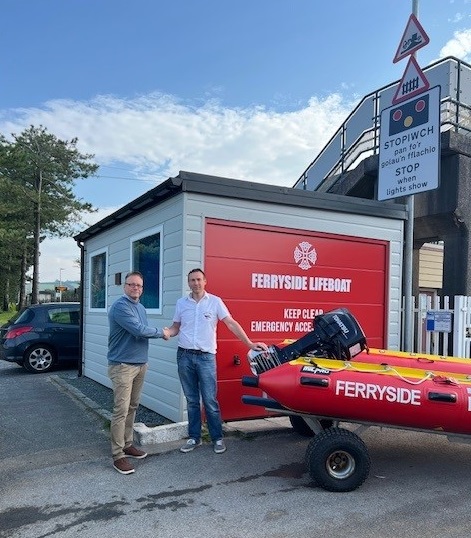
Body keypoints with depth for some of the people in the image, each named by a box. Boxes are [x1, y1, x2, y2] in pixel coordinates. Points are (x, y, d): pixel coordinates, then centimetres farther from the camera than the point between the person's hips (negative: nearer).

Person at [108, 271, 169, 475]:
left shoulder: (141, 308, 13)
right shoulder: (120, 306, -16)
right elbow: (138, 330, -23)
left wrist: (159, 333, 1)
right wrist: (161, 332, -10)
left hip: (140, 364, 9)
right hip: (122, 366, -9)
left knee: (132, 407, 16)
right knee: (121, 410, -6)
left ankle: (127, 445, 28)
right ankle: (118, 455, 1)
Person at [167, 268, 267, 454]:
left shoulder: (215, 301, -2)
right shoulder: (181, 303, 6)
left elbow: (231, 323, -6)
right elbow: (175, 328, 13)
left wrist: (249, 343, -13)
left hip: (206, 357, -3)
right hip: (184, 356, 3)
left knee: (210, 400, 0)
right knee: (191, 400, 12)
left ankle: (217, 438, 14)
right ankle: (194, 437, 23)